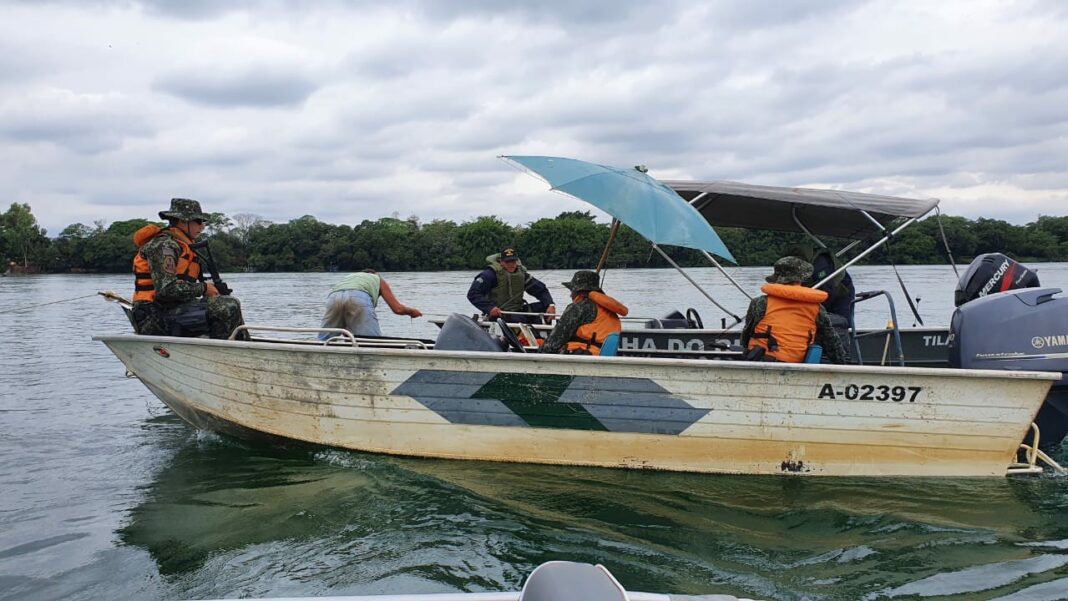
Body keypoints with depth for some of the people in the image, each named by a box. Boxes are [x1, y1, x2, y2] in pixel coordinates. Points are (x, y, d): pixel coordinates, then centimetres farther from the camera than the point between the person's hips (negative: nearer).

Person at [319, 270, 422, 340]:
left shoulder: (347, 277, 44)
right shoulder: (378, 279, 36)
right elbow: (398, 309, 27)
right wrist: (412, 311, 48)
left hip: (333, 296, 4)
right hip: (360, 298, -4)